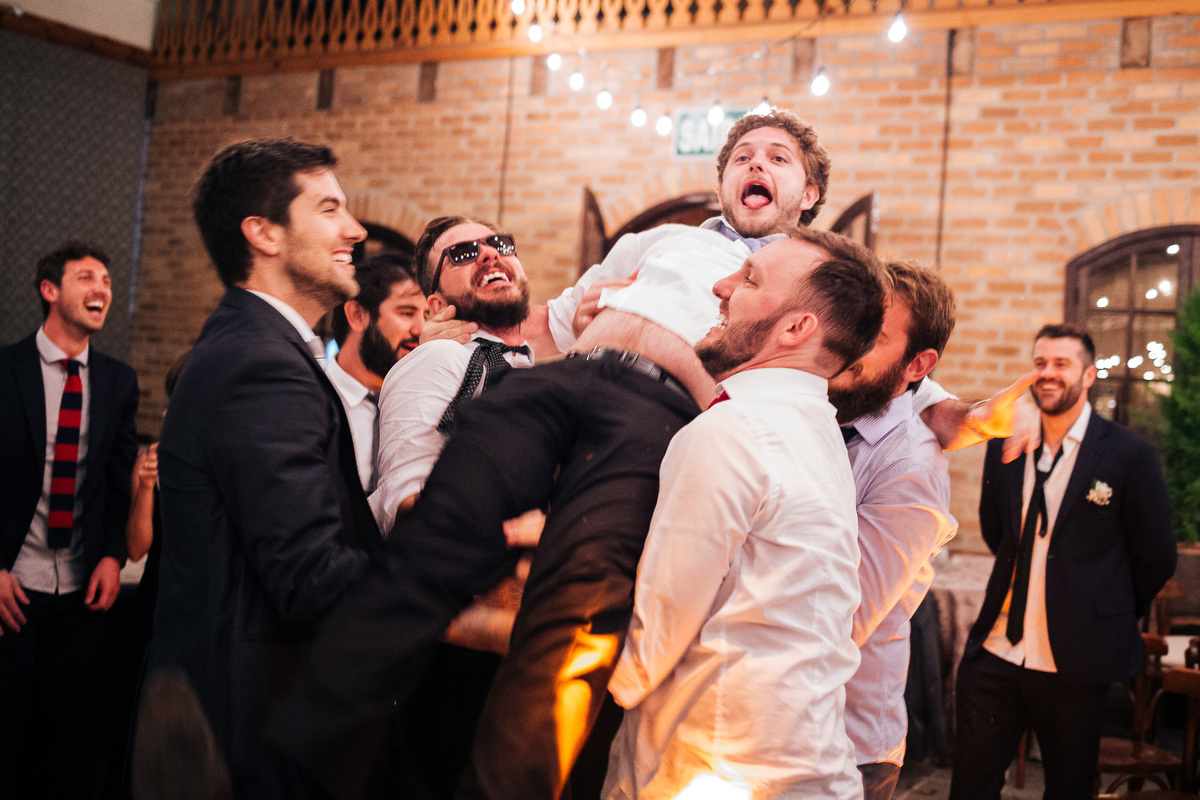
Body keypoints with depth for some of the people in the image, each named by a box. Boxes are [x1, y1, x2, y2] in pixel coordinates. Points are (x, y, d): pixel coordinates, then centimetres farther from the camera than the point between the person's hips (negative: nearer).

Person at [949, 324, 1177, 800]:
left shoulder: (1129, 454, -6)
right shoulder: (1004, 448, 7)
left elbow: (1157, 558, 1)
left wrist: (1109, 616, 8)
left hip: (1073, 667, -3)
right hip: (995, 654, 3)